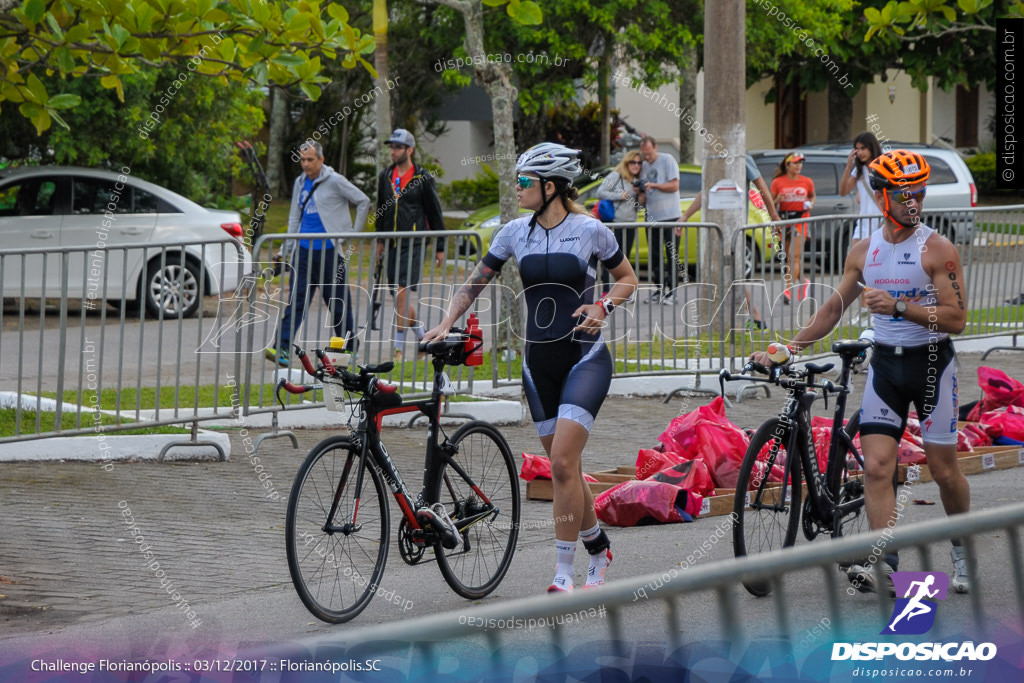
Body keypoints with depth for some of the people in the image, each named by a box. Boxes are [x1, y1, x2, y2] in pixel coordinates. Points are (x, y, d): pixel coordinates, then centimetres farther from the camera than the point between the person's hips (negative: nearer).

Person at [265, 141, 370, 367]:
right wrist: (288, 248, 14)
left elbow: (363, 201, 0)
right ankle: (281, 348, -12)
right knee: (296, 301, -4)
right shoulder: (300, 183, 13)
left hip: (331, 251, -5)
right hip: (304, 251, 5)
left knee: (339, 303, 5)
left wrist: (354, 233, 0)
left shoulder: (335, 181, -5)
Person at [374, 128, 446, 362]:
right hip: (392, 244, 6)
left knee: (402, 292, -15)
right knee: (400, 298, 9)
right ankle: (423, 338, 27)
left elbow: (435, 213, 1)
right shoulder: (386, 176, 11)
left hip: (413, 244, -6)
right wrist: (380, 241, 20)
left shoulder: (423, 178, -4)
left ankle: (398, 348, -13)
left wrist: (440, 247, 2)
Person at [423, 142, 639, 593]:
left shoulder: (590, 230, -7)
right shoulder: (516, 232, 3)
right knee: (564, 467, 10)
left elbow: (627, 278, 7)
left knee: (562, 463, -16)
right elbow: (476, 282, 8)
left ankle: (563, 573, -11)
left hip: (584, 357, -5)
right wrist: (446, 324, -5)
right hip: (539, 361, 5)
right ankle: (598, 547, 32)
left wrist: (603, 306, -11)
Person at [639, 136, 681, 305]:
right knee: (654, 256, 6)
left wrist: (654, 185, -17)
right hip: (652, 217, 6)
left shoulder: (667, 161, -3)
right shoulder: (644, 166, 15)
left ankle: (672, 292, -3)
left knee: (672, 255, -4)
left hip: (669, 215, -6)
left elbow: (674, 185, -10)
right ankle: (659, 290, 13)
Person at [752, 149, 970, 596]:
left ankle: (962, 548, 29)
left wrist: (899, 307, -25)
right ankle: (886, 565, -17)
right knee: (876, 466, -12)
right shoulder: (864, 252, 5)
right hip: (884, 363, 4)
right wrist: (785, 349, 5)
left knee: (943, 469, 4)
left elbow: (956, 319, -15)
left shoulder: (937, 250, -9)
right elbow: (833, 309, 12)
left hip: (931, 362, -4)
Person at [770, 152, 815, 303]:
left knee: (795, 256, -13)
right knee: (791, 257, 9)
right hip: (784, 220, 1)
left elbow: (812, 196, 24)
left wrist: (811, 204, 2)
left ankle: (788, 290, -19)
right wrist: (778, 200, -14)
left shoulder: (807, 182, 6)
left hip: (801, 219, -1)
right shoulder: (778, 182, 2)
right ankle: (802, 283, 32)